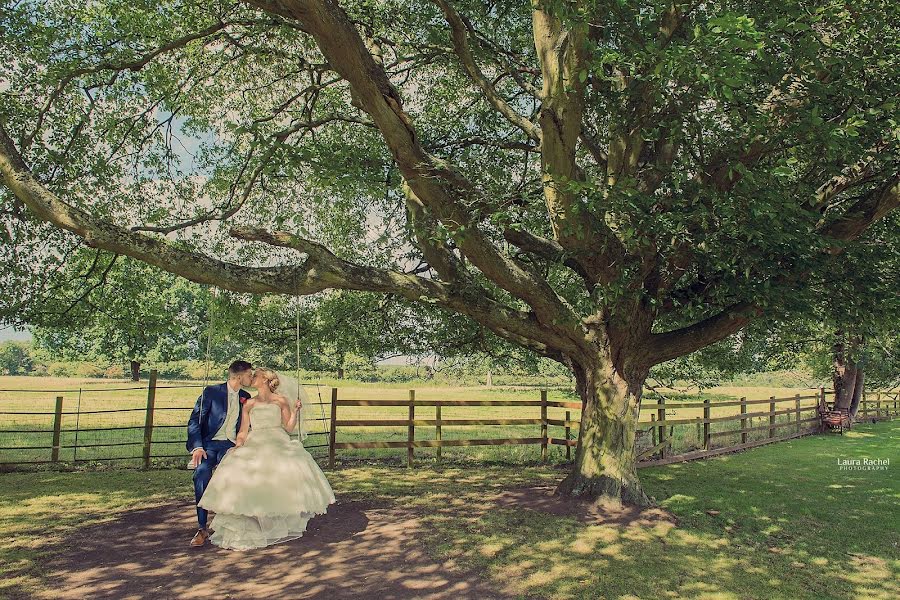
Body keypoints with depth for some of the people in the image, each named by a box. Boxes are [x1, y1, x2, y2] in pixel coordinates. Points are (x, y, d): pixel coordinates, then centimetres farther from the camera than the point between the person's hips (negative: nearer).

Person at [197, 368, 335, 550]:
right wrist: (237, 446, -5)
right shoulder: (249, 404, 13)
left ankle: (285, 525, -5)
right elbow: (243, 432, 12)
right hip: (255, 445, 1)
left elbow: (288, 428, 6)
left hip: (279, 444, -1)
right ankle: (244, 532, -13)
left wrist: (295, 411, -7)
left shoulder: (281, 401, 8)